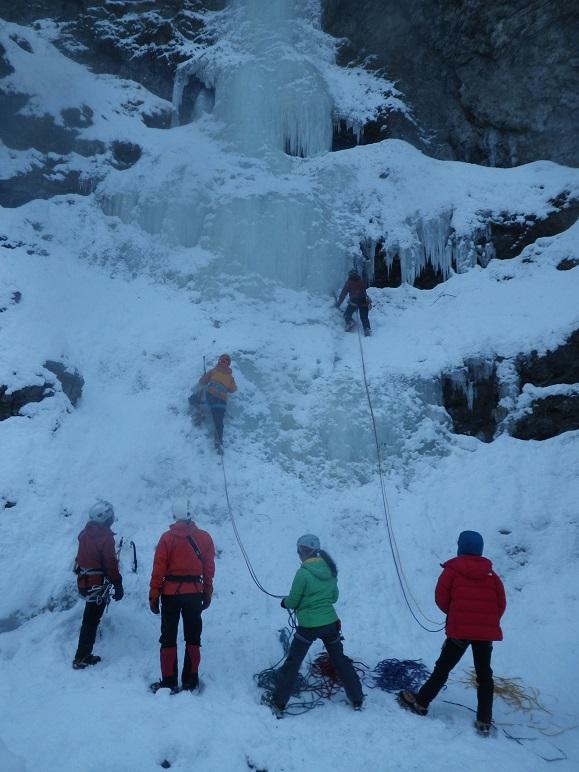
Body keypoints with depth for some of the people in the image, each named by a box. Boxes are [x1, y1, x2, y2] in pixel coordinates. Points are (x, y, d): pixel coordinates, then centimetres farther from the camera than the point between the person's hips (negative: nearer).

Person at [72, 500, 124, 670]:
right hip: (98, 585, -8)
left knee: (90, 619, 24)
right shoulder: (105, 537, -20)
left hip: (83, 581, 8)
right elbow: (110, 565, -19)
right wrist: (118, 585, -11)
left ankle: (84, 655, 33)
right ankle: (81, 659, 5)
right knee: (91, 621, 0)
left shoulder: (85, 533, 4)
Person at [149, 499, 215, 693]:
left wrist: (154, 596, 0)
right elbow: (209, 569, 3)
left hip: (171, 593, -2)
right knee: (193, 638, 13)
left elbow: (158, 569, -8)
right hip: (195, 593, 2)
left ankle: (169, 681, 10)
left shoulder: (167, 538, -8)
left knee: (168, 637, 9)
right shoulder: (204, 537, -1)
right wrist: (207, 594, 13)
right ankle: (190, 681, 16)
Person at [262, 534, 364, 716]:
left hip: (308, 626, -5)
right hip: (331, 623, 5)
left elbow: (292, 602, -9)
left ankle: (278, 702, 17)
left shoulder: (303, 573, -18)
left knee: (292, 663, 8)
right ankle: (357, 699, 26)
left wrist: (285, 602, 11)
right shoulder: (330, 570, 0)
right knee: (340, 660, 20)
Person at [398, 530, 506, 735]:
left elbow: (441, 598, -5)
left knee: (442, 668, 8)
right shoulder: (491, 574, 6)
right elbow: (501, 604, 6)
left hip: (459, 629, -3)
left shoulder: (452, 570, -4)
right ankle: (484, 721, 13)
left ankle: (421, 703, 17)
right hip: (487, 632, 3)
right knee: (484, 674, 12)